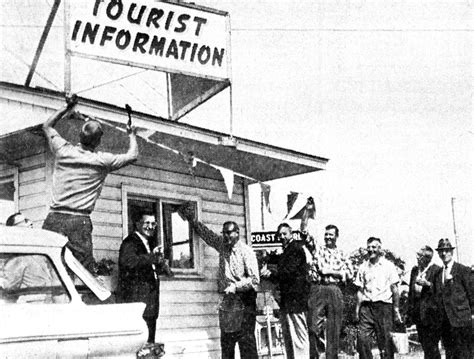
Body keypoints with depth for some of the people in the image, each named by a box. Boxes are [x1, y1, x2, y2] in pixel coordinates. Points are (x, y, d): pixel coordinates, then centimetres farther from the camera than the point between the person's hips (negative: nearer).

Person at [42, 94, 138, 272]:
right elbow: (132, 156, 18)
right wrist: (132, 135, 35)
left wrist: (67, 107, 33)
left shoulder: (63, 150, 7)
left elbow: (47, 126, 27)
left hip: (54, 219, 3)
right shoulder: (102, 161, 1)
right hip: (79, 221, -3)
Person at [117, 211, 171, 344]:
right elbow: (129, 261, -26)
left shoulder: (151, 243, 20)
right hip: (135, 297, -9)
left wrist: (161, 264, 5)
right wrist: (152, 257, -24)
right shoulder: (130, 242, -7)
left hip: (151, 296, 9)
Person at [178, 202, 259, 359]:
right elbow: (206, 234, 24)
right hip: (227, 299, 7)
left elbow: (254, 279, -14)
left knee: (246, 339, -8)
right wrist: (193, 220, 17)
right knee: (226, 340, 9)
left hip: (244, 300, -7)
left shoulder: (246, 252, -9)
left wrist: (235, 287, -19)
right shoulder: (222, 246, 9)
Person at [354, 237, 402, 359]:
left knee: (385, 342, -2)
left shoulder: (388, 266, 5)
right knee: (362, 339, -9)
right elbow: (360, 290, 14)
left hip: (384, 306, -2)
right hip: (366, 306, 3)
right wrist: (357, 309, 5)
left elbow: (394, 289, 4)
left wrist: (396, 310, -2)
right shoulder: (363, 267, 13)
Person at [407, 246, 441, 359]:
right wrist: (410, 310, 14)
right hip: (418, 312, 7)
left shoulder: (436, 270, -7)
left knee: (431, 344, -6)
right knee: (424, 343, 10)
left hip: (430, 311, -7)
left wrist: (427, 284, -21)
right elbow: (411, 291, 18)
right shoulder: (415, 270, 13)